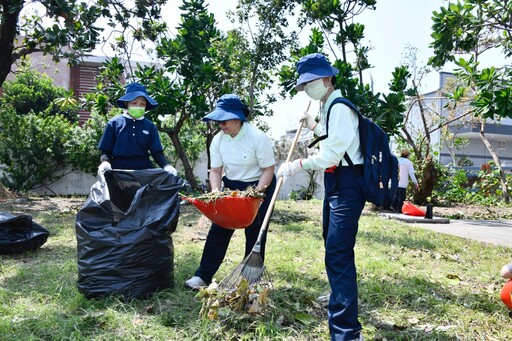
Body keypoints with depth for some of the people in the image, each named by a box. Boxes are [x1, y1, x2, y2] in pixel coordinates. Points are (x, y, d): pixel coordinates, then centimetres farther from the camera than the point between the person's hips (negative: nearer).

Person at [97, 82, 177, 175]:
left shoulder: (150, 126, 9)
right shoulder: (114, 123, 5)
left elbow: (157, 152, 5)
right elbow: (106, 151, 6)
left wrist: (166, 166, -15)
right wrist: (105, 162, -17)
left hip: (145, 169, 2)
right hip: (119, 169, -1)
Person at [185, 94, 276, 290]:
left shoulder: (258, 138, -21)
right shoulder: (218, 140, -6)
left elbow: (268, 169, -18)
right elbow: (216, 170, -2)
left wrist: (257, 192, -28)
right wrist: (216, 191, -20)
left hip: (259, 187, -4)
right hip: (231, 188, 5)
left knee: (255, 235, 2)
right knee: (218, 231, 2)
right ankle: (203, 276, 11)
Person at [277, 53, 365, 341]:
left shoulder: (340, 108, -17)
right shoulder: (328, 106, 15)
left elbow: (331, 155, -24)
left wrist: (297, 165, -20)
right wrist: (313, 125, 25)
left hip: (347, 184, -11)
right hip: (336, 182, 11)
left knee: (338, 254, -16)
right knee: (333, 246, 25)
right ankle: (341, 295, 47)